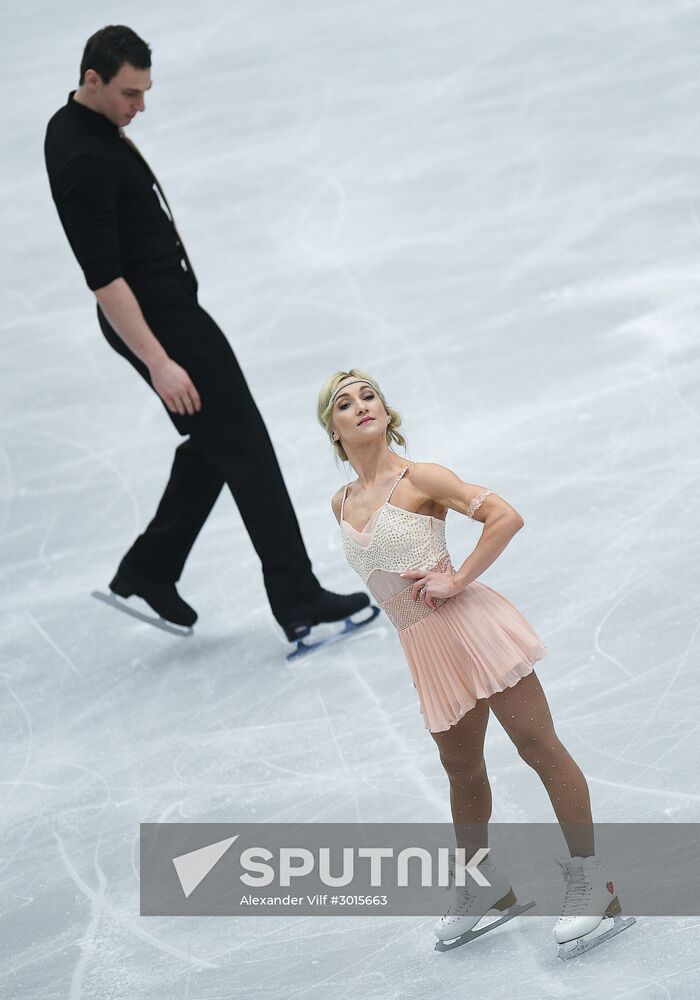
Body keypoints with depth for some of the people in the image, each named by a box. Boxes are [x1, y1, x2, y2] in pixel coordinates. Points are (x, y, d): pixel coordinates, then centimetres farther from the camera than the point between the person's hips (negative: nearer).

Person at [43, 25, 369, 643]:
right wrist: (158, 362, -29)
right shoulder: (84, 158, -24)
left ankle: (148, 572, 20)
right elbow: (102, 275, -27)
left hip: (170, 308, 10)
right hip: (157, 319, -10)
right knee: (244, 448, -8)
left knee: (212, 445, 15)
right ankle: (297, 602, -8)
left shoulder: (90, 127, 8)